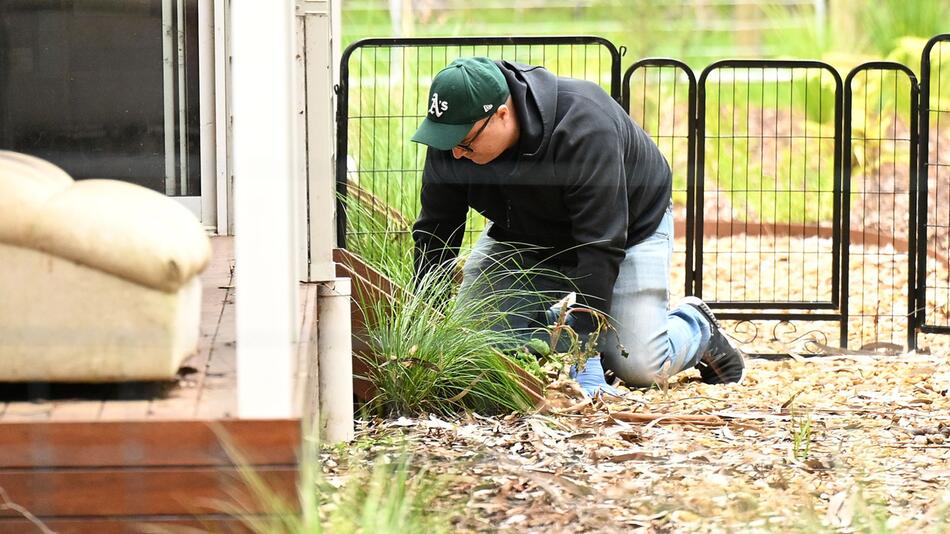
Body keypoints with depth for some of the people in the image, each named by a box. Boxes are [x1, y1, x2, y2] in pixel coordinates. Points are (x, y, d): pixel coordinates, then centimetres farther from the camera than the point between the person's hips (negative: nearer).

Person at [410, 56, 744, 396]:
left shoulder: (582, 129, -40)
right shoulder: (453, 136, -24)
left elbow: (600, 247, -39)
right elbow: (435, 231, -15)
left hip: (629, 226, -4)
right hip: (522, 237, 5)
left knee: (640, 368, -17)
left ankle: (698, 328, 16)